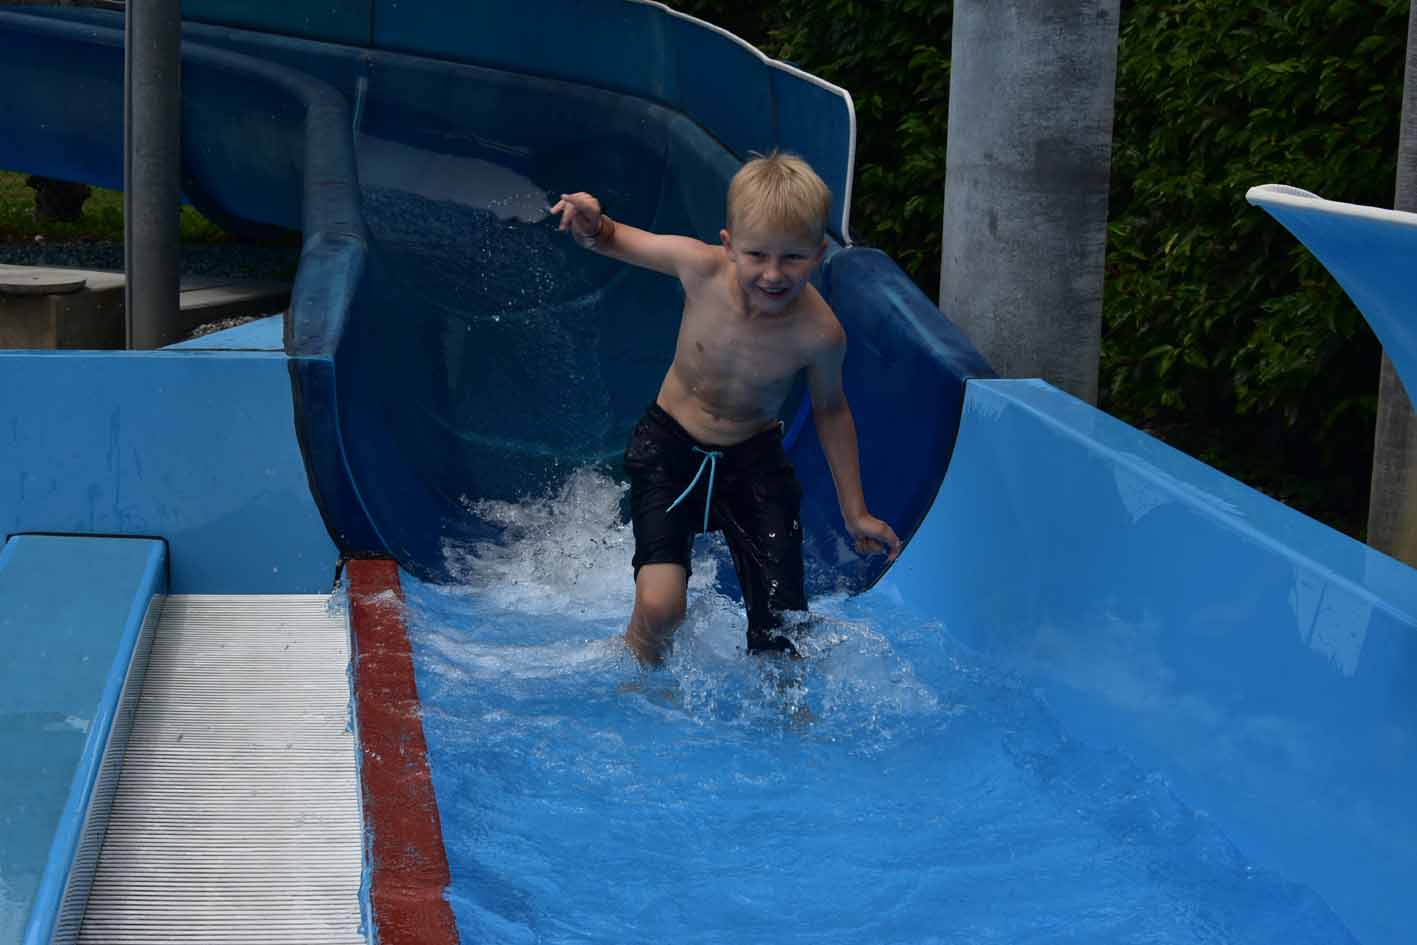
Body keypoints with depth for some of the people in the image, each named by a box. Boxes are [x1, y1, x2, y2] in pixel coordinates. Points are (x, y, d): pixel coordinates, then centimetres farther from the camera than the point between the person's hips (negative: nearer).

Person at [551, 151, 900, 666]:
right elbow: (613, 240, -5)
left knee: (781, 628, -2)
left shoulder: (819, 332, -22)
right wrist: (591, 225, -30)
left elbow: (829, 409, -2)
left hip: (755, 461, 1)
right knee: (660, 608, -18)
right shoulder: (701, 267, -22)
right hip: (669, 448, 0)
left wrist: (854, 512, 6)